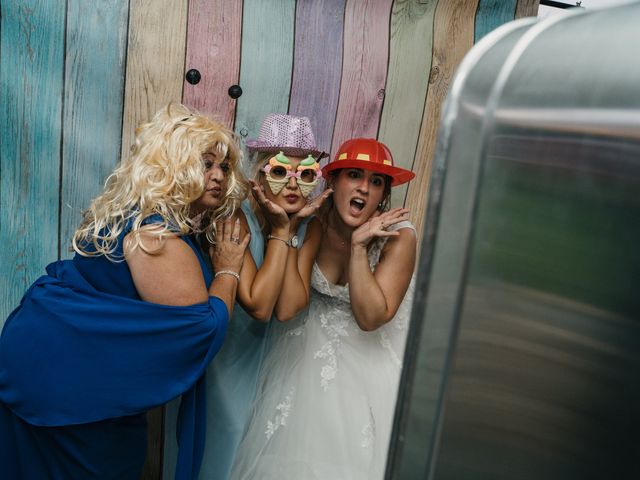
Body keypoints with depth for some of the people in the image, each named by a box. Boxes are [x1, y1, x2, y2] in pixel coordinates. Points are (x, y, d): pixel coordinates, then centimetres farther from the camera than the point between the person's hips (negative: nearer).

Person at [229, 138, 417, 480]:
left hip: (367, 360, -2)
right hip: (308, 349, 2)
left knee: (354, 453, 10)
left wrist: (359, 244, -34)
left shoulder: (398, 236, -24)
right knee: (293, 444, 13)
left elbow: (370, 317, -25)